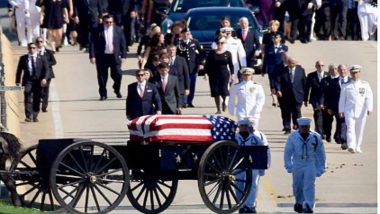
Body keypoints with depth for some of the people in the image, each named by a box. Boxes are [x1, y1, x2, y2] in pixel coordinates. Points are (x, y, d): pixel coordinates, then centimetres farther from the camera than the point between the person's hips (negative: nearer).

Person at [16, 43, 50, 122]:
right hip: (28, 81, -1)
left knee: (37, 100, 4)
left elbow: (47, 70, 1)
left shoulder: (41, 59, 6)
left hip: (38, 81, 1)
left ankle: (35, 116, 14)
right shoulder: (23, 58, 7)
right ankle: (28, 116, -19)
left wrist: (45, 78, -17)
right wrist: (17, 82, 6)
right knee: (28, 98, -15)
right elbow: (19, 71, 11)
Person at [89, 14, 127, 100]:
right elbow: (93, 43, -3)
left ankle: (117, 90, 23)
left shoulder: (118, 30, 5)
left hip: (115, 57, 1)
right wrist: (92, 56, -10)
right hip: (102, 57, -1)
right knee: (102, 76, 2)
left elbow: (123, 44, 7)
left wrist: (123, 56, 1)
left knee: (117, 74, -4)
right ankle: (103, 94, 14)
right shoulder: (97, 30, -2)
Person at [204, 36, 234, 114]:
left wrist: (232, 74, -1)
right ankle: (218, 109, 12)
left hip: (224, 74, -1)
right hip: (214, 75, 2)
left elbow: (231, 65, 5)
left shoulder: (227, 53, 2)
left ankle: (224, 102, 23)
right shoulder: (212, 53, 3)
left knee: (224, 90, -11)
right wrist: (206, 73, -5)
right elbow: (207, 64, 4)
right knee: (215, 91, 1)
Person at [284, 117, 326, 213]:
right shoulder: (293, 137, -5)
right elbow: (287, 152, 2)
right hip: (297, 165, 2)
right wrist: (288, 166, -2)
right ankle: (299, 203, 37)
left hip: (310, 165, -2)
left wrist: (321, 168, 5)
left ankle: (309, 206, -14)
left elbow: (321, 153, 4)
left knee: (309, 186, -13)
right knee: (298, 186, 13)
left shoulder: (315, 137, -4)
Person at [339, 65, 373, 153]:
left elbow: (369, 97, 0)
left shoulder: (365, 85, 7)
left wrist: (369, 108, -12)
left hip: (361, 112, 1)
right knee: (350, 129, -14)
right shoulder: (346, 86, 8)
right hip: (349, 111, -1)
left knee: (360, 130, 6)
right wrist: (341, 110, 5)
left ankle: (358, 147, 19)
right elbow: (342, 99, 10)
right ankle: (351, 146, -25)